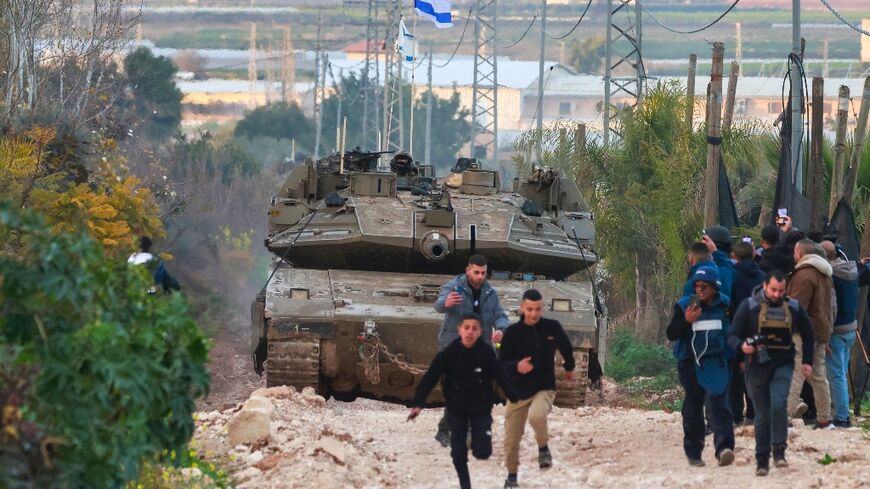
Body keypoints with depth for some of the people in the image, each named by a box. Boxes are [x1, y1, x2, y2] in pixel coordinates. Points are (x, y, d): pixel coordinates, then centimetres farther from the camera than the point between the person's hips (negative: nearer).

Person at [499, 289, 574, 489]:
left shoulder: (552, 328, -5)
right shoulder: (513, 332, -9)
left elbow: (566, 347, 16)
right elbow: (502, 364, -12)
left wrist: (569, 368, 32)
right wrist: (517, 366, -34)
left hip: (544, 388, -1)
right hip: (518, 390, 1)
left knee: (536, 416, -34)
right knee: (511, 439, 6)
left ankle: (543, 448, -4)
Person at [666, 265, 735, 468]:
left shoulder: (725, 305, 3)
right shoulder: (684, 305, 1)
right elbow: (671, 334, 0)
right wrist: (686, 321, -17)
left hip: (717, 362, -1)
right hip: (691, 363, 1)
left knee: (719, 402, -16)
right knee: (693, 407, 7)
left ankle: (724, 448, -26)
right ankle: (693, 453, 17)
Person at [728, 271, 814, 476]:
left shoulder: (793, 308, 3)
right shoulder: (749, 306, -3)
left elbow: (807, 335, 18)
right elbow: (733, 335, -3)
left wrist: (807, 361, 11)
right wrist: (742, 346, -25)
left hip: (782, 366, 0)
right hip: (757, 366, 0)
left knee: (779, 405, -21)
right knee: (762, 414, 4)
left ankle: (779, 451, -11)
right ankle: (762, 459, 13)